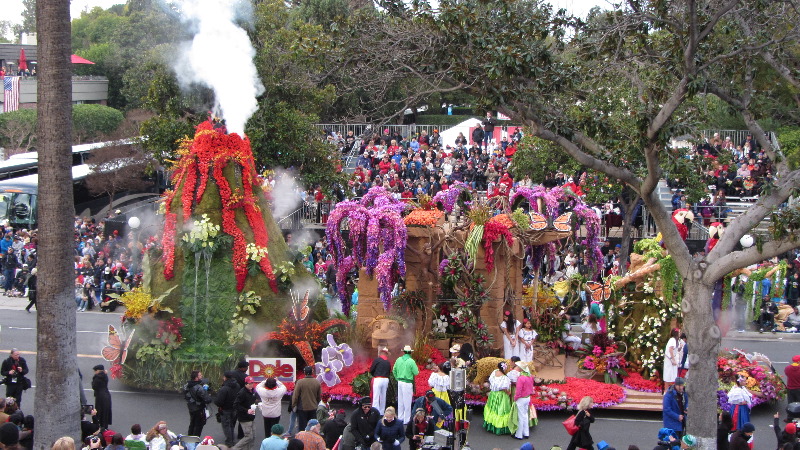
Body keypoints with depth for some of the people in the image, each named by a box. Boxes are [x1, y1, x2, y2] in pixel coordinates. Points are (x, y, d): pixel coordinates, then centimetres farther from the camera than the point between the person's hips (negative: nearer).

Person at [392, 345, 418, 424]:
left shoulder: (398, 360, 3)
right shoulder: (411, 361, -13)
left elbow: (394, 370, 10)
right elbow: (416, 372, -11)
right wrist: (415, 368, 9)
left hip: (400, 382, 6)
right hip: (407, 383, -6)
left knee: (400, 401, 16)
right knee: (407, 402, -1)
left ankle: (400, 418, 25)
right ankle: (406, 420, 2)